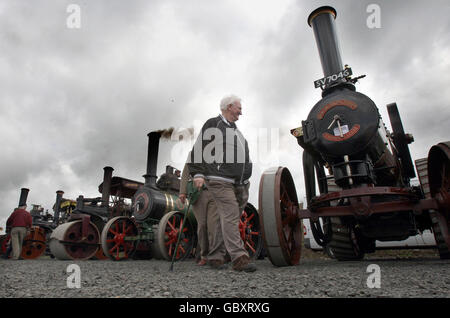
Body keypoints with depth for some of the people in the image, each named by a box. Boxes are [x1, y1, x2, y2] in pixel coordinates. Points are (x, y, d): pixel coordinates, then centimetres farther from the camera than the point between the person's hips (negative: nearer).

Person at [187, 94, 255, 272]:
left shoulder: (235, 129, 25)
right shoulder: (213, 124, 0)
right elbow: (198, 149, -5)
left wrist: (246, 180, 26)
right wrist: (198, 174, -14)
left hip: (238, 184, 8)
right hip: (220, 181, -8)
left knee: (226, 219, 8)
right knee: (230, 217, -14)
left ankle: (215, 256, 16)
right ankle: (239, 258, -14)